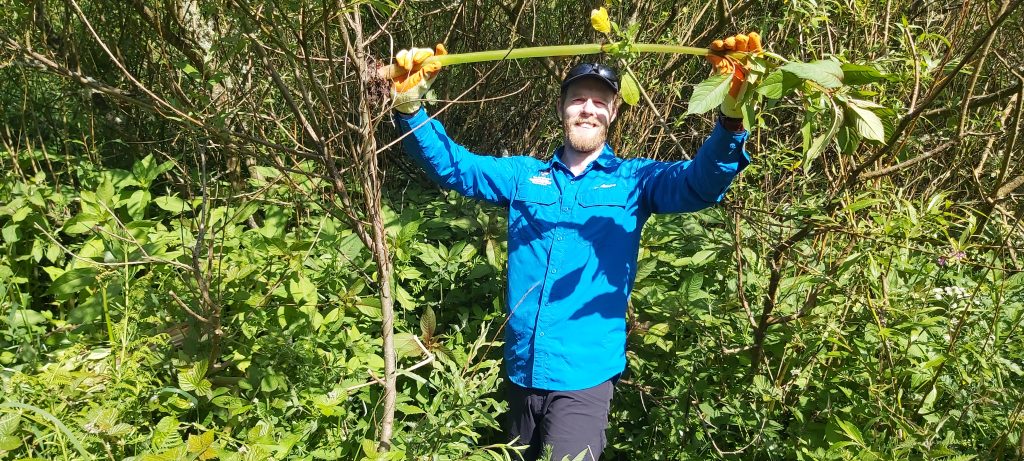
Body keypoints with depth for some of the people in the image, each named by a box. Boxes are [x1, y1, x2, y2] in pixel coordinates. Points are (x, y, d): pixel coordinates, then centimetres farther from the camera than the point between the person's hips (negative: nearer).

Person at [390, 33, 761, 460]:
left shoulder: (635, 180, 1)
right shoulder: (524, 175, 8)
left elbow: (701, 182, -14)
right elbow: (451, 164, 6)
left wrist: (732, 111, -31)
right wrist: (410, 104, -10)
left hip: (584, 373, -3)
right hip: (521, 370, 4)